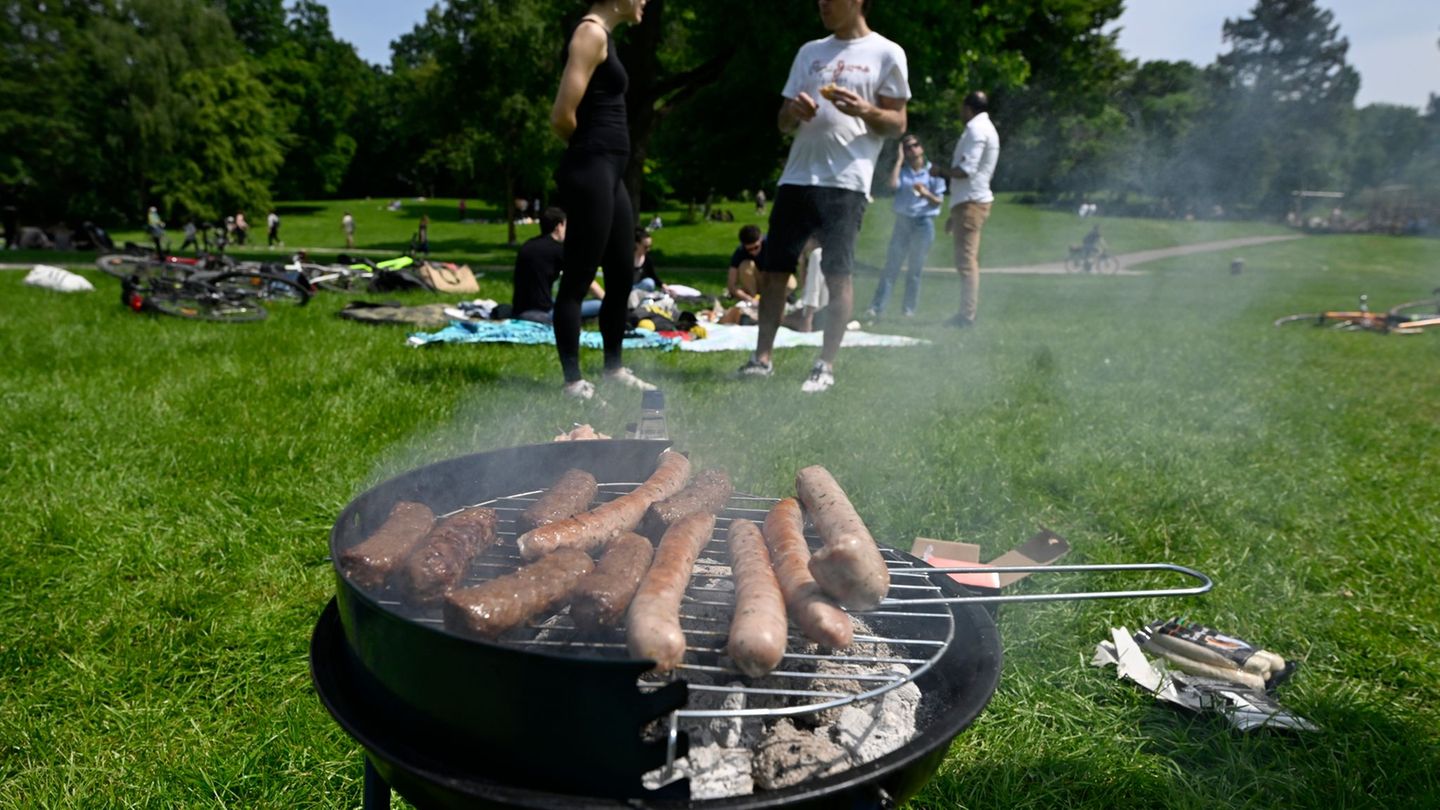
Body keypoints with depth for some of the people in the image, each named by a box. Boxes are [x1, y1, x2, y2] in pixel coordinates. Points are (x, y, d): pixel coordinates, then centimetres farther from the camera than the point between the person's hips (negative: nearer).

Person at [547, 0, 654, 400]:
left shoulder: (602, 35, 19)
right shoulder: (591, 33, -10)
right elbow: (562, 115, -17)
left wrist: (593, 146, 10)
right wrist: (587, 147, 1)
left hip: (608, 173, 10)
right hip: (590, 172, -10)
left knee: (623, 275, 14)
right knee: (577, 280, -4)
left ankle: (614, 368, 26)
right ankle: (573, 380, 4)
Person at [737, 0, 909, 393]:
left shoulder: (886, 54, 5)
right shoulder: (810, 51, 18)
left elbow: (897, 124, 3)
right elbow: (783, 122, 18)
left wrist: (863, 110, -16)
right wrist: (794, 110, -5)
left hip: (846, 182, -5)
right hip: (796, 178, 5)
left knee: (837, 274, -6)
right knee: (773, 267, 4)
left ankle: (826, 366, 2)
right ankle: (762, 358, 13)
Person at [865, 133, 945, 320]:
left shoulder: (933, 172, 3)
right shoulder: (902, 171, 8)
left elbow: (939, 201, 3)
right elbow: (893, 184, -14)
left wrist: (926, 194, -18)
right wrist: (899, 159, -5)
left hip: (923, 223, -1)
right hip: (902, 221, 1)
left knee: (915, 269, 3)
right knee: (891, 265, -4)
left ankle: (909, 308, 11)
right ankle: (877, 307, -7)